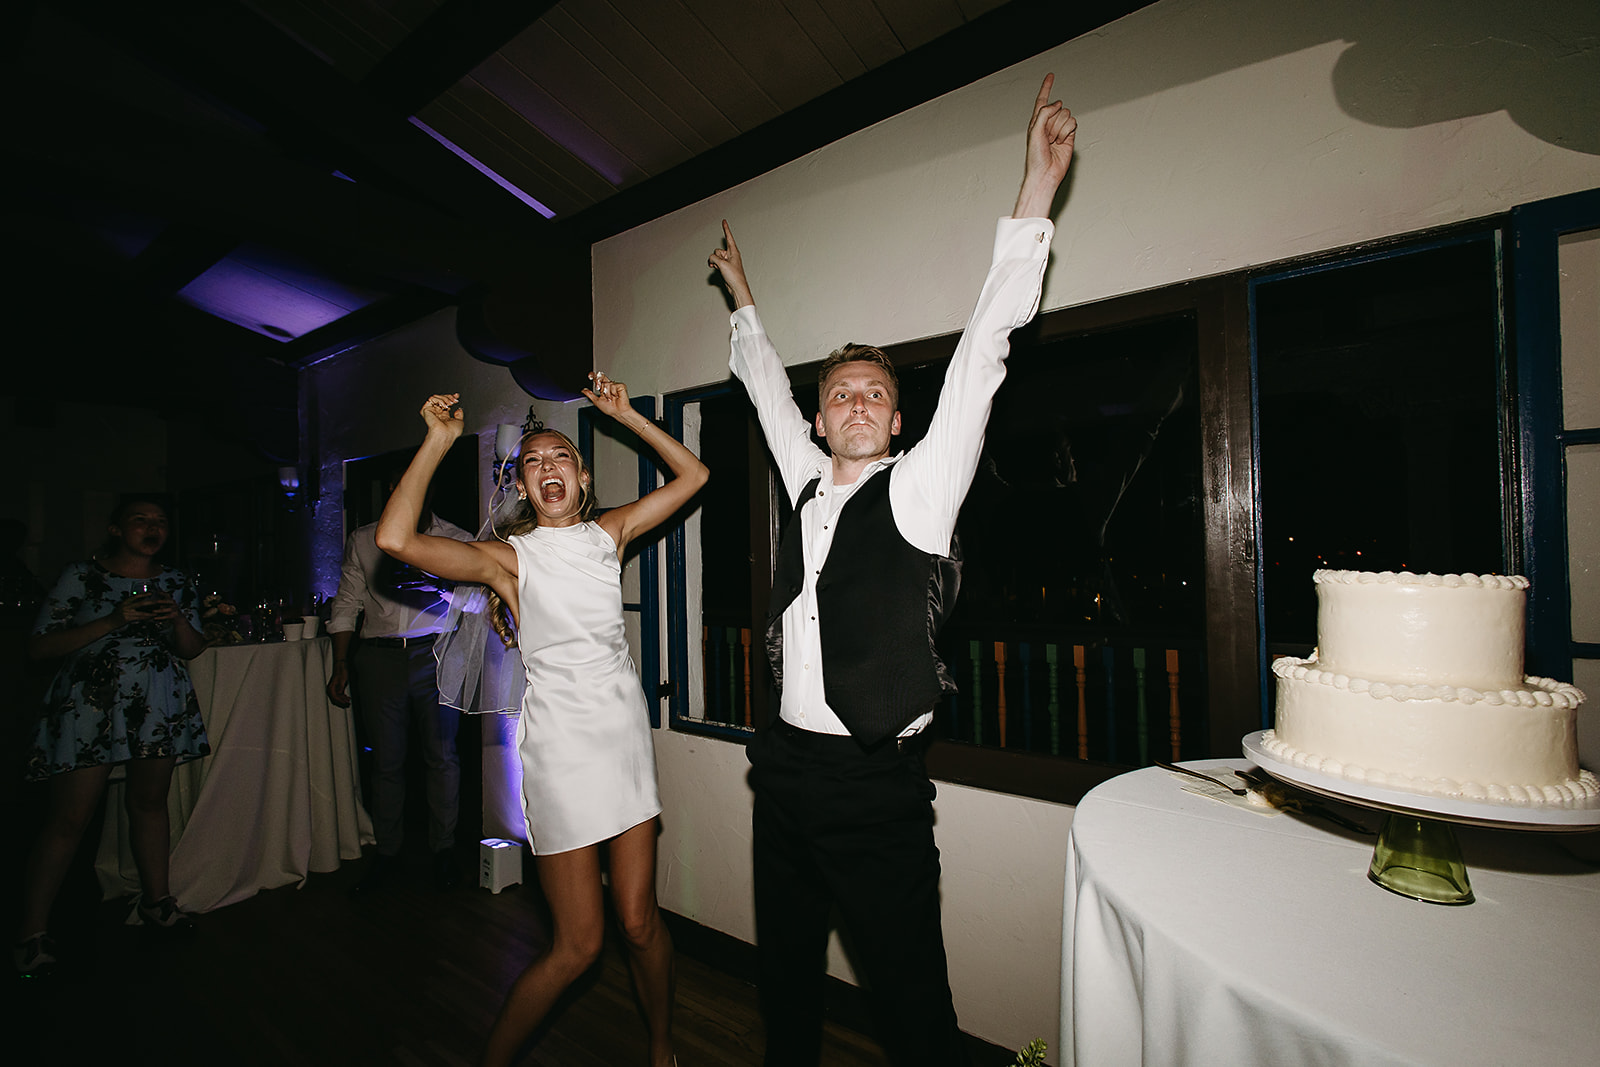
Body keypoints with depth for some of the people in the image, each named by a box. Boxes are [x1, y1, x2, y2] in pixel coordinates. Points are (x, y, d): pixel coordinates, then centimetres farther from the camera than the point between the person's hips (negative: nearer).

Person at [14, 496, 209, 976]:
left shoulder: (176, 583, 10)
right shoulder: (81, 577, -1)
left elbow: (193, 649, 10)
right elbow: (39, 646, -6)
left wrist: (177, 619, -11)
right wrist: (114, 620, -18)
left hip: (161, 706, 3)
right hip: (90, 704, -3)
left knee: (150, 800, 10)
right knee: (69, 817, -2)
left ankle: (155, 899, 22)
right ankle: (33, 930, 13)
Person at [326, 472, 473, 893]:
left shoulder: (457, 539, 4)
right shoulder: (363, 541, 11)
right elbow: (346, 605, 13)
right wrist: (341, 664, 7)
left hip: (436, 654, -2)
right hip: (378, 657, 2)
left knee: (441, 756, 4)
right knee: (386, 760, 9)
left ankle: (443, 849, 21)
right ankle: (387, 854, 26)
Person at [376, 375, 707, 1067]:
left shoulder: (609, 534, 8)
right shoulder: (507, 558, -2)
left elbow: (692, 475, 10)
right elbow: (396, 539, -17)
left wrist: (624, 414, 8)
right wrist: (438, 441, -10)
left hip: (626, 732, 3)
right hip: (560, 744, -3)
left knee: (639, 922, 11)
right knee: (578, 944, 5)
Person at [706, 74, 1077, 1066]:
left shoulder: (918, 489, -7)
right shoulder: (807, 486, 5)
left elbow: (981, 357, -13)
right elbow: (769, 384, 20)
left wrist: (1038, 187, -13)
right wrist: (743, 293, 32)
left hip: (878, 782, -5)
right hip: (787, 768, 6)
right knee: (786, 973, 22)